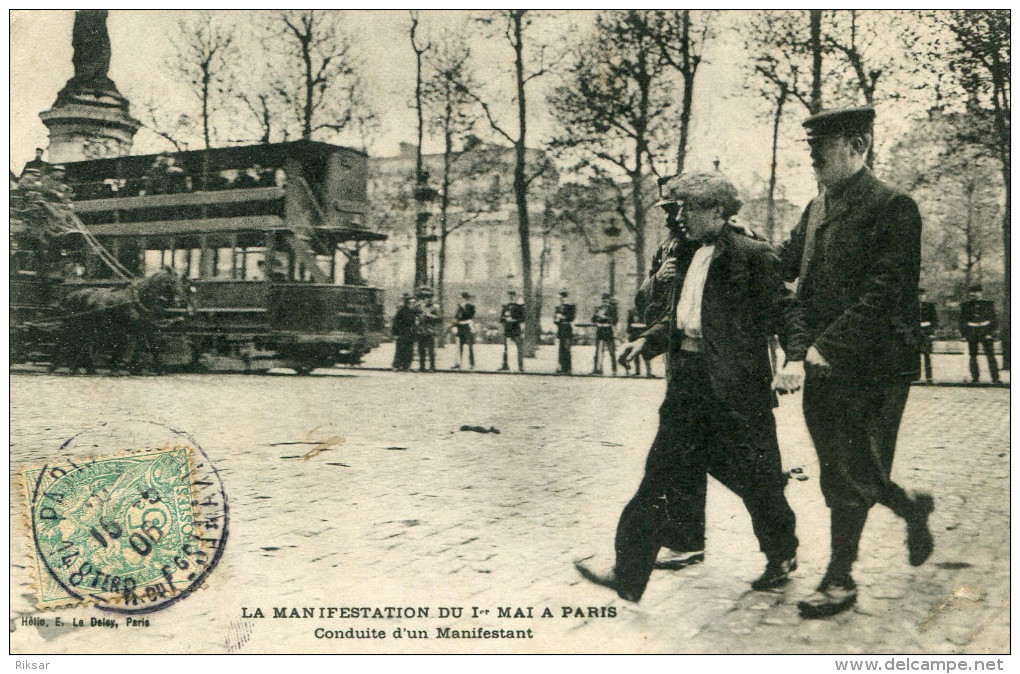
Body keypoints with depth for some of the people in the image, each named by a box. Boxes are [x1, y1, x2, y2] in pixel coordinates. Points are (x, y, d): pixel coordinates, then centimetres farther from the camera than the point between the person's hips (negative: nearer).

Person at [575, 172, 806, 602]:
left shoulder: (752, 255, -8)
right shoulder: (689, 258, 14)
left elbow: (784, 310, -10)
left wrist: (795, 359, -23)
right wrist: (647, 341, 10)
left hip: (734, 386, -7)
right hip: (688, 381, 7)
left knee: (756, 478, 8)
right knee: (661, 477, 6)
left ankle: (782, 556, 36)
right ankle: (629, 576, 12)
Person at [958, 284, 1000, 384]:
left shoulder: (988, 304, 3)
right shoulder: (966, 305, 6)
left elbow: (994, 320, 4)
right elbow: (962, 321, 9)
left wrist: (990, 333, -6)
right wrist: (964, 334, 2)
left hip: (986, 334, -1)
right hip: (972, 334, 1)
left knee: (990, 356, -4)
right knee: (973, 356, 4)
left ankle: (995, 378, -2)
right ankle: (975, 378, 12)